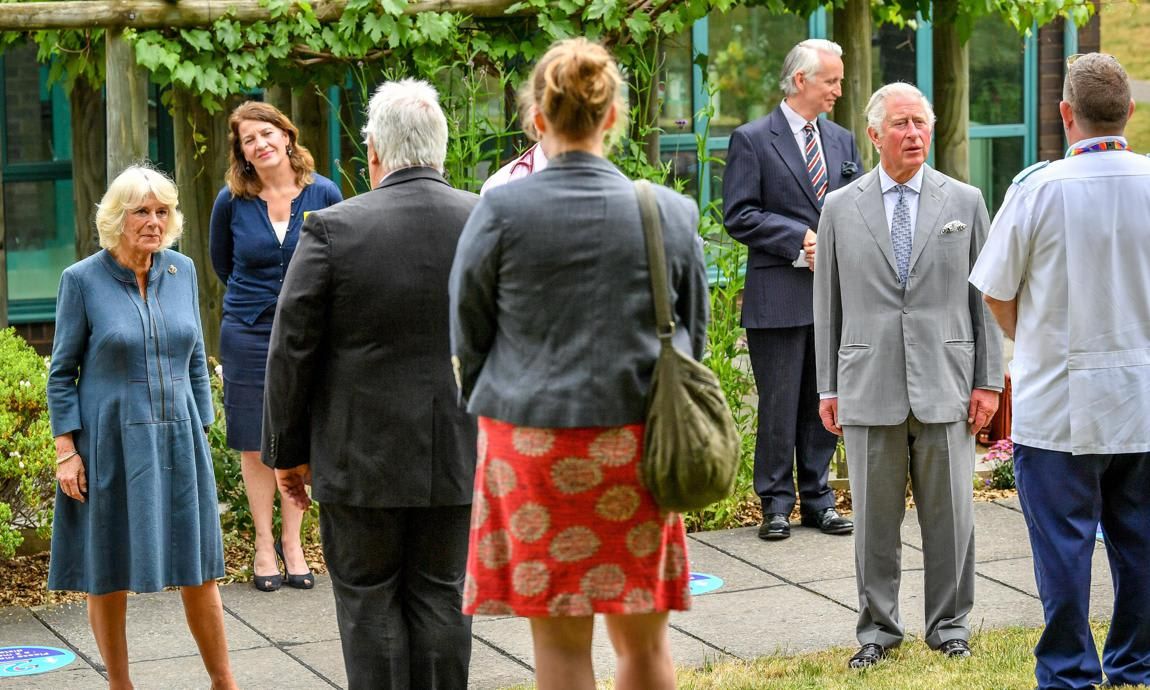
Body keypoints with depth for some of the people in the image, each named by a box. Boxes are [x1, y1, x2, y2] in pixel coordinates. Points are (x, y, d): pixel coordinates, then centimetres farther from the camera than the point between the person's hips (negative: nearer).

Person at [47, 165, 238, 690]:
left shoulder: (182, 271, 4)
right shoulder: (82, 280, -7)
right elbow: (62, 372, -4)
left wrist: (201, 430, 9)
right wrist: (65, 450, -9)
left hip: (177, 440, 3)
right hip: (110, 444, -3)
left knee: (198, 567, 7)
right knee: (108, 575, 6)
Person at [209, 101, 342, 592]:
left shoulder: (323, 194, -5)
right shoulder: (232, 201, -5)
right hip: (248, 334, 0)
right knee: (255, 443, 4)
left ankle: (291, 540, 17)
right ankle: (264, 544, 15)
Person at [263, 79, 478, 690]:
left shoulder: (333, 228, -11)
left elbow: (292, 350, -8)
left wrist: (287, 450, 3)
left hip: (360, 455, -3)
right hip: (456, 454, 3)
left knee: (369, 602, 7)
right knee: (441, 596, 11)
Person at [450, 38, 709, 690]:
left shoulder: (502, 211, -8)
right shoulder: (672, 212, -1)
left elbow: (468, 336, 1)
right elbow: (694, 334, 10)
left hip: (531, 443, -2)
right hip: (637, 442, 2)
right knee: (644, 637, 11)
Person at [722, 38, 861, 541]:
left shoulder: (842, 141, 14)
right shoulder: (752, 140, -4)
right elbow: (738, 216, -9)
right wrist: (800, 240, -14)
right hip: (779, 297, -5)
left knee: (824, 403, 10)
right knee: (779, 405, -1)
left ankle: (818, 500, 19)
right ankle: (776, 505, 8)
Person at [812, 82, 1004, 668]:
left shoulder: (965, 202, 6)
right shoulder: (840, 209, 7)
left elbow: (985, 296, 7)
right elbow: (828, 306, 9)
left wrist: (988, 380, 1)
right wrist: (827, 388, 5)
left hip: (945, 387, 0)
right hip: (869, 388, 0)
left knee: (948, 514, 5)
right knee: (874, 518, 5)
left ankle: (949, 624, 19)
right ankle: (877, 628, 17)